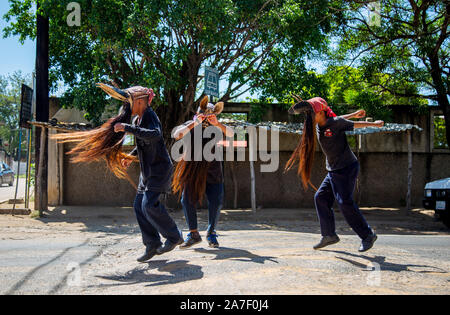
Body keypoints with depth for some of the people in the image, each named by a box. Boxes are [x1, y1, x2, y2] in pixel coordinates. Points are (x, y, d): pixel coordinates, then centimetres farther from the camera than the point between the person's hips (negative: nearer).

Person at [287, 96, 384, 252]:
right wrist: (353, 115, 32)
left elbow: (356, 124, 2)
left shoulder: (336, 122, -15)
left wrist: (375, 124, 18)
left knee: (345, 202, -14)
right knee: (321, 197, 3)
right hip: (333, 170, 8)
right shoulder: (318, 126, 5)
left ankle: (368, 235, -3)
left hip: (347, 167, -8)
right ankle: (329, 235, 11)